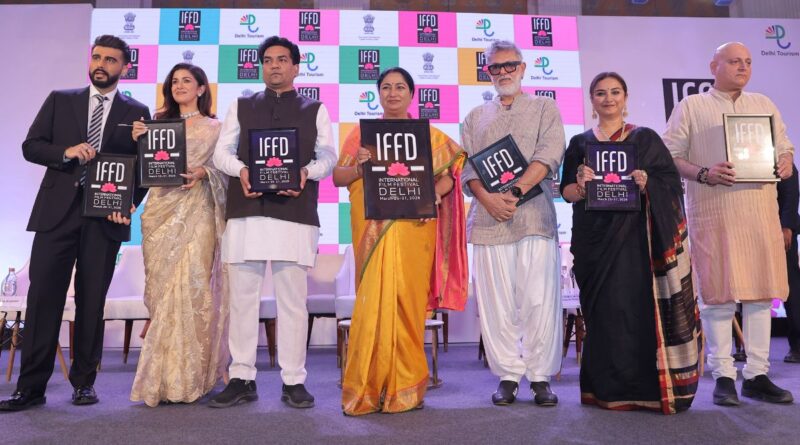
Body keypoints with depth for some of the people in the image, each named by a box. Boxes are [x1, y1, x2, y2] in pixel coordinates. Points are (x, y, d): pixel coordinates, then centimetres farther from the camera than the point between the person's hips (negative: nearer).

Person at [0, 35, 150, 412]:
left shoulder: (137, 112, 8)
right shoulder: (60, 100, 13)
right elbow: (30, 146, 9)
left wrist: (130, 204, -9)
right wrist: (66, 152, -11)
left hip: (105, 216, -1)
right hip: (57, 212, 1)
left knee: (92, 302, 4)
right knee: (43, 297, -1)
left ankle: (84, 381, 15)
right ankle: (31, 386, 6)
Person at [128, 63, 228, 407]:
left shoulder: (214, 128, 8)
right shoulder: (159, 122, 17)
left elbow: (224, 172, 3)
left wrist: (203, 173, -16)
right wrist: (139, 141, -4)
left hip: (196, 213, -3)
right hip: (161, 211, 4)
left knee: (191, 286, -9)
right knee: (161, 289, 2)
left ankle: (186, 378, 0)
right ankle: (163, 376, 11)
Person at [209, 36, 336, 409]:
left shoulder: (316, 110, 15)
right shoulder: (241, 107, 19)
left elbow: (328, 157, 7)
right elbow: (221, 151, 12)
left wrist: (306, 172, -14)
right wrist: (240, 169, -10)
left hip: (296, 214, -2)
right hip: (245, 211, 2)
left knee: (293, 300, 1)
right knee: (242, 296, 4)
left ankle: (293, 381, 10)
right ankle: (242, 378, 14)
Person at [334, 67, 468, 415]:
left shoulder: (430, 135, 13)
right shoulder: (362, 132, 13)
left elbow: (450, 173, 6)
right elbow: (338, 177, 8)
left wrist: (434, 193, -13)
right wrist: (359, 168, -12)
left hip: (414, 227, 0)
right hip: (373, 227, 0)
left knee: (408, 300, 0)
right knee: (375, 299, -4)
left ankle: (405, 388, 11)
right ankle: (368, 388, 7)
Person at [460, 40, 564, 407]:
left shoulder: (545, 108, 14)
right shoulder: (476, 117, 21)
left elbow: (549, 155, -2)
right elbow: (466, 165, 9)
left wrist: (515, 191, -14)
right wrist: (488, 198, -9)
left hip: (534, 215, -2)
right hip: (488, 218, 2)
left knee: (539, 299, -4)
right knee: (496, 301, 1)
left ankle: (541, 377, 7)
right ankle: (508, 375, 11)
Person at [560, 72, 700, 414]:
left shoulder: (646, 138, 10)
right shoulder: (579, 143, 12)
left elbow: (672, 181, 5)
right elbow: (567, 192, 7)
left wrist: (648, 184, -15)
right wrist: (581, 186, -14)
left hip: (635, 236, -1)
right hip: (594, 238, 1)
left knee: (639, 304, -5)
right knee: (603, 308, 0)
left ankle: (643, 385, 5)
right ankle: (607, 386, 9)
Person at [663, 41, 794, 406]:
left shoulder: (764, 104, 20)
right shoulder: (691, 107, 6)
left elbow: (784, 147, 23)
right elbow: (670, 156, -1)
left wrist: (785, 164, 0)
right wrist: (703, 174, -17)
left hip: (761, 210, 5)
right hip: (713, 213, -4)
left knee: (761, 292, 5)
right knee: (719, 294, -3)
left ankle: (757, 375, 15)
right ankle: (723, 376, 6)